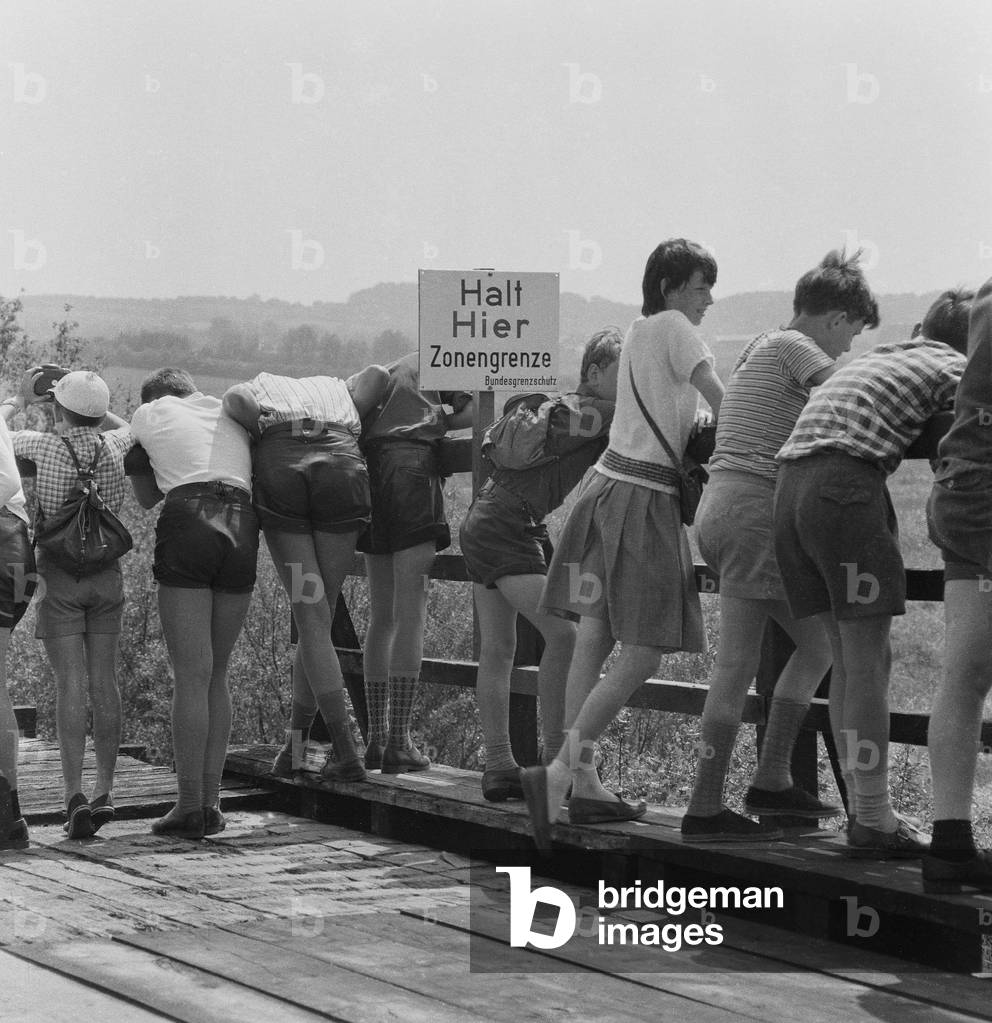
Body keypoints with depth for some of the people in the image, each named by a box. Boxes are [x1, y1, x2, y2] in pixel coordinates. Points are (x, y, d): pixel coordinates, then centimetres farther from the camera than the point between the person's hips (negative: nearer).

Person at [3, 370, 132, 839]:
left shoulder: (44, 446, -10)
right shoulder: (112, 447, 1)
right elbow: (128, 427, 27)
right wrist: (93, 404, 24)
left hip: (60, 574, -3)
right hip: (107, 572, 3)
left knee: (70, 683, -7)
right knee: (104, 680, 7)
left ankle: (74, 795, -16)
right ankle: (104, 791, 8)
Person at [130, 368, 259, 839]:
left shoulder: (148, 414, 20)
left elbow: (146, 498, 26)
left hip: (187, 522, -4)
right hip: (242, 527, 4)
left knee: (191, 675, -5)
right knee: (215, 675, 11)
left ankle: (189, 807, -7)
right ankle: (211, 802, 9)